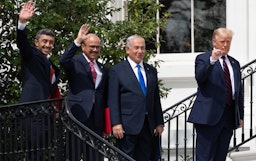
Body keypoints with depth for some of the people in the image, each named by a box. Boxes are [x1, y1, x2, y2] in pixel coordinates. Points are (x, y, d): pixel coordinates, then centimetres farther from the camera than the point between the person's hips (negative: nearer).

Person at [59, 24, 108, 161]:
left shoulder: (103, 69, 17)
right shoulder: (75, 62, 1)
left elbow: (105, 96, 18)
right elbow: (63, 61, -23)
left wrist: (106, 123, 12)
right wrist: (77, 41, -31)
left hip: (96, 119, 5)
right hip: (78, 116, -5)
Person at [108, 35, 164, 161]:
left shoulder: (151, 71, 16)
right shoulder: (117, 70, 0)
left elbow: (156, 99, 17)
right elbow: (113, 100, -5)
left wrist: (159, 123, 13)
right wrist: (116, 124, -13)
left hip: (148, 126, 5)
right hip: (127, 126, -5)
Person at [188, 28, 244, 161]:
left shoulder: (234, 63, 20)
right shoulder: (203, 59, 2)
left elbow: (239, 91, 21)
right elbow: (199, 77, -19)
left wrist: (240, 116, 17)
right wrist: (212, 60, -32)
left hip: (229, 115, 6)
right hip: (209, 115, -6)